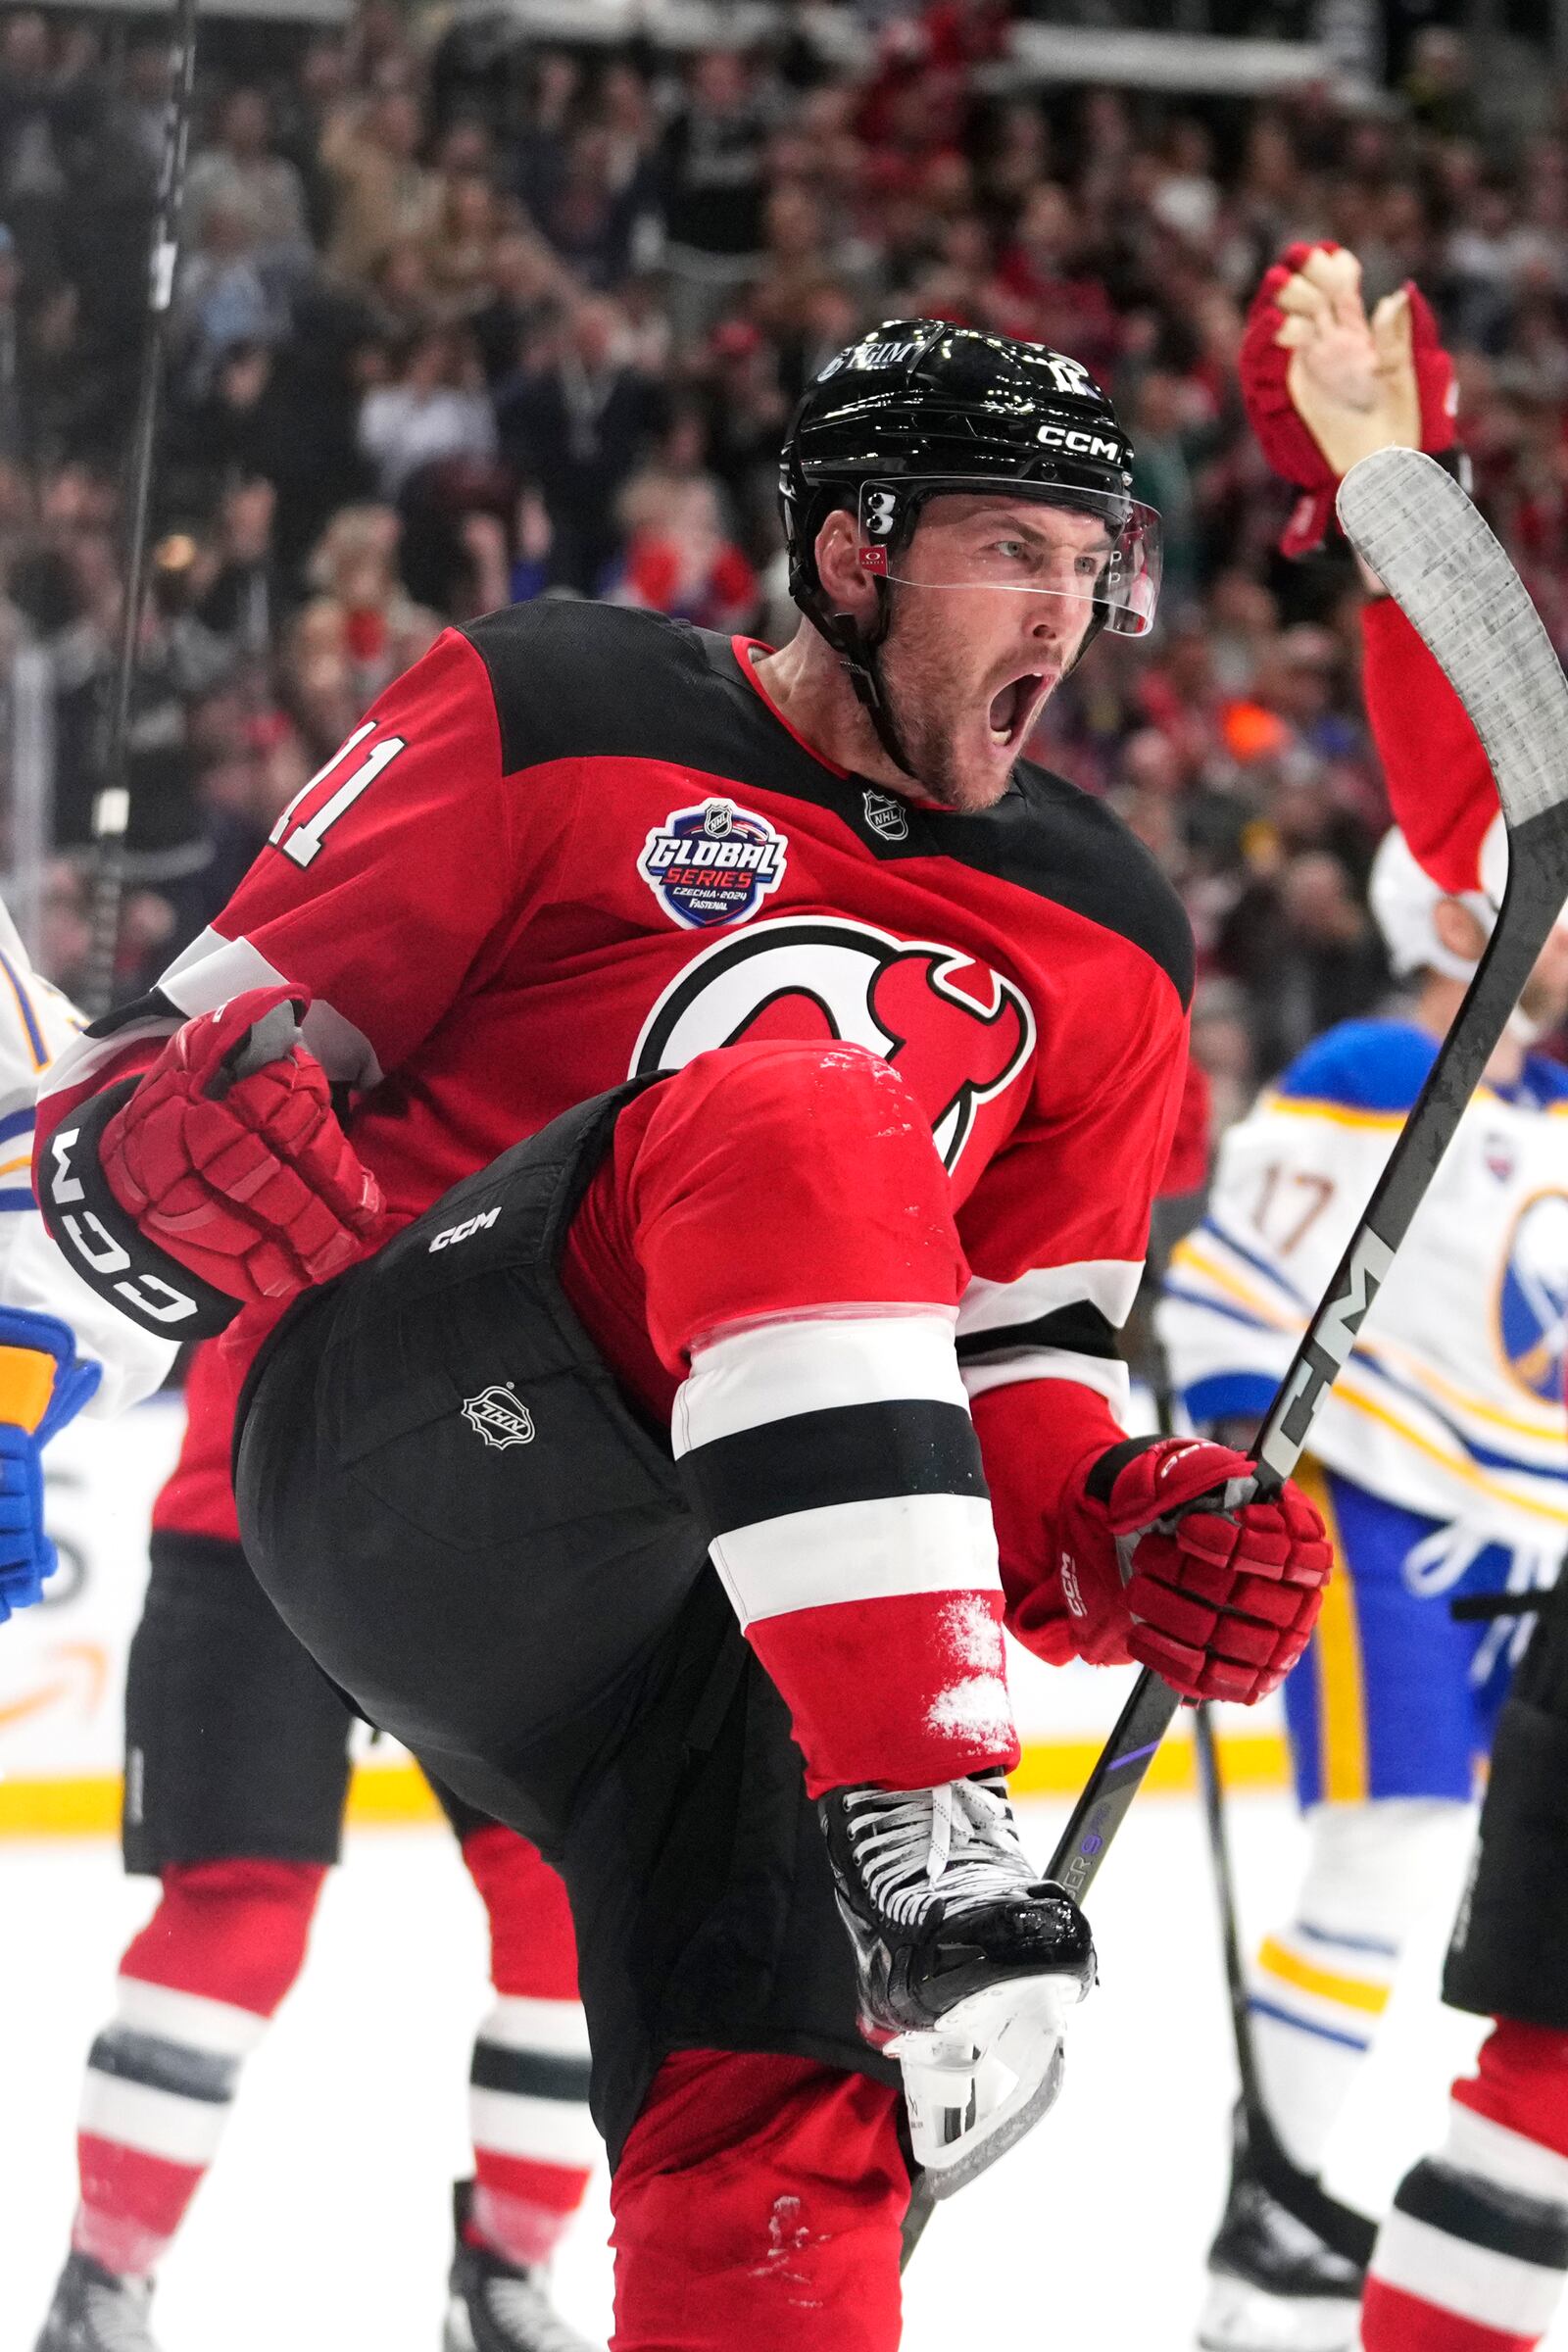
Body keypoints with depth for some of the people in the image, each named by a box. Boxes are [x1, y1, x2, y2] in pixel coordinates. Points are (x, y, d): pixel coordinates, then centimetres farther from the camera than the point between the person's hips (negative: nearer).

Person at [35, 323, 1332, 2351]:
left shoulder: (1097, 944, 19)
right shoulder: (551, 727, 4)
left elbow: (1011, 1364, 22)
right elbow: (128, 1113, 3)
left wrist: (1115, 1532, 0)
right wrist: (209, 1153, -22)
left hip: (713, 1598, 5)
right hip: (403, 1451, -5)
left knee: (777, 2160, -16)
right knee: (801, 1119, -31)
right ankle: (915, 1843, -43)